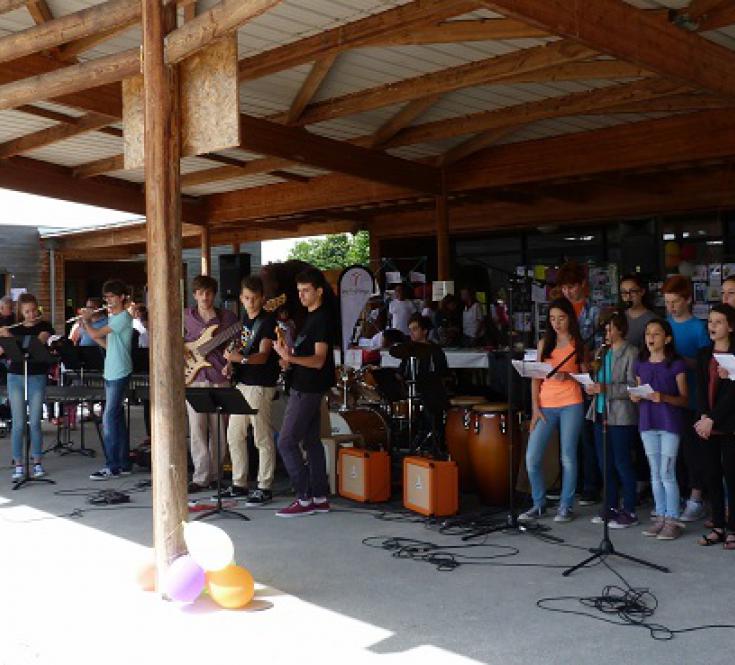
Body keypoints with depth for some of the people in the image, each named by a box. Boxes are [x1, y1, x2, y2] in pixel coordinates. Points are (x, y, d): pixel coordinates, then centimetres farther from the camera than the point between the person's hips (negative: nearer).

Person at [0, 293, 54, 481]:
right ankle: (18, 464, 7)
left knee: (35, 423, 1)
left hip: (37, 378, -1)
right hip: (16, 377, 2)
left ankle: (37, 463, 12)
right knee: (18, 423, 1)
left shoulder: (44, 326, 0)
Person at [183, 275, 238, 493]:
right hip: (194, 378, 0)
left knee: (218, 430, 4)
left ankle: (214, 474, 17)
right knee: (197, 430, -4)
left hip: (219, 378, 0)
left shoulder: (227, 317, 5)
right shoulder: (186, 317, 8)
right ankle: (201, 477, 1)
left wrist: (231, 363, -6)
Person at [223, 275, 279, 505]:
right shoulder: (244, 318, 13)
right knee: (234, 435, 12)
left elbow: (263, 356, -19)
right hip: (242, 383, 8)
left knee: (262, 438, -5)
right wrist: (231, 364, 7)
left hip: (260, 385, -8)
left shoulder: (267, 321, -11)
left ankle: (264, 488, 3)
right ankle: (239, 484, 23)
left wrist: (241, 359, -35)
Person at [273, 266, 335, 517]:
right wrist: (290, 361, 8)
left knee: (286, 442, -9)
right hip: (306, 386, 10)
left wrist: (290, 357, -38)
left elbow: (319, 360, -23)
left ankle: (304, 499, -4)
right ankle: (319, 498, 17)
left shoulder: (323, 318, -16)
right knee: (311, 442, 12)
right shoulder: (311, 316, 14)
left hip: (308, 389, -10)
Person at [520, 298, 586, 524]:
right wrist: (535, 408, -1)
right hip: (545, 406, 2)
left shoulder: (578, 343, 7)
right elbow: (535, 378, 8)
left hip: (571, 405, -2)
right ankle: (539, 505, 13)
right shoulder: (544, 343, 11)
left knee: (568, 458, 0)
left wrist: (568, 375, -16)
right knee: (532, 458, -3)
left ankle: (565, 507, 12)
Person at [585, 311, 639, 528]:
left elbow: (633, 387, -16)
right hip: (601, 413, 7)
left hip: (621, 416, -7)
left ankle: (629, 512, 7)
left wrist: (605, 388, -21)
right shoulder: (602, 351, 14)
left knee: (622, 464, -2)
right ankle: (612, 507, 22)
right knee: (605, 463, 12)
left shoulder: (631, 353, -9)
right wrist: (592, 386, 0)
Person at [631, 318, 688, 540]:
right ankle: (660, 517, 18)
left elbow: (684, 399, -6)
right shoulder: (641, 364, 9)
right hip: (647, 423, 5)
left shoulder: (676, 365, -5)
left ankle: (673, 520, 3)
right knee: (655, 474, 10)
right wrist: (635, 398, -4)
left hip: (670, 423, -5)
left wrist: (664, 398, -22)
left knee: (667, 473, -5)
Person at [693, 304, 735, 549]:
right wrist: (703, 417, -10)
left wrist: (713, 420, -15)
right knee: (712, 475, 7)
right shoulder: (704, 354, 12)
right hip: (707, 425, 5)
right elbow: (700, 388, 5)